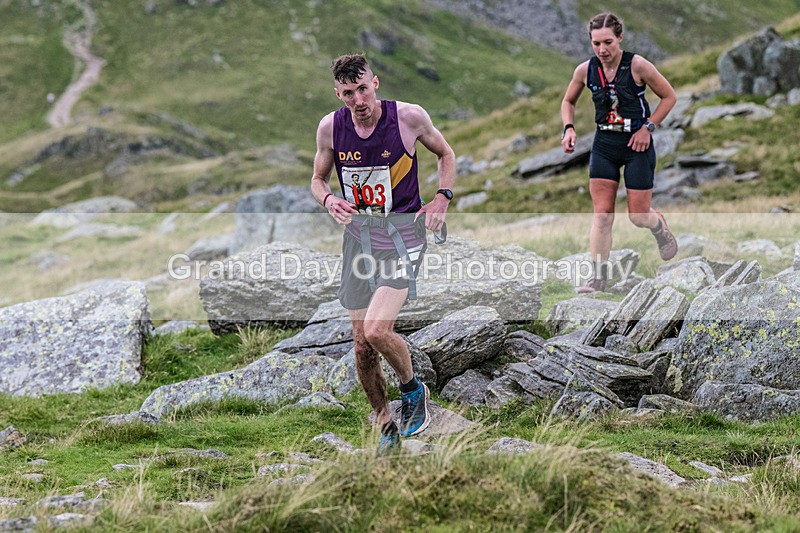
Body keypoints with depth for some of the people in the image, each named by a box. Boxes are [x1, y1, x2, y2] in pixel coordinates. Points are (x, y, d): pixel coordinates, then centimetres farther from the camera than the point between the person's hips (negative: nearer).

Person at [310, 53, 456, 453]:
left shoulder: (408, 117, -10)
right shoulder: (330, 127, -4)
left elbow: (445, 153, 8)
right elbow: (318, 178, 12)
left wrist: (443, 197, -6)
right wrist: (329, 200, -10)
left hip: (402, 234, -4)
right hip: (358, 236, 4)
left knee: (376, 330, -22)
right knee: (362, 347, 5)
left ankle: (413, 390, 9)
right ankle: (386, 427, 26)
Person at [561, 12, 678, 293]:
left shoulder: (637, 65, -14)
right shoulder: (585, 70, -3)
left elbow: (669, 96, -2)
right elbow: (568, 102, 15)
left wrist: (648, 127, -10)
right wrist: (568, 128, -2)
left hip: (637, 143, -3)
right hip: (604, 144, 3)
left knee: (638, 215, 2)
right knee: (601, 214, -5)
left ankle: (662, 231, 38)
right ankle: (599, 276, -1)